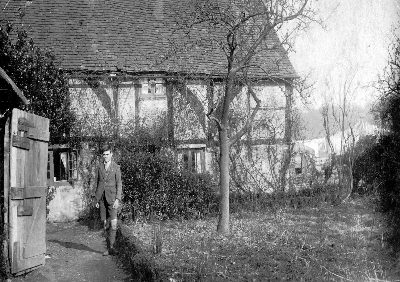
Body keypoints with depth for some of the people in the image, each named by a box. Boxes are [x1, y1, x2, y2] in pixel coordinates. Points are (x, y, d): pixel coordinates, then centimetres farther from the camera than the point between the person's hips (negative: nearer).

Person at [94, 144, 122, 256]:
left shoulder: (116, 167, 2)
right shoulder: (99, 167, 12)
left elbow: (119, 184, -2)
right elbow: (97, 183, 15)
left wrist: (117, 199, -11)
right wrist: (96, 199, 10)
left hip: (112, 198, -4)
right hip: (102, 198, 4)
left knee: (113, 222, -11)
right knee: (104, 222, 6)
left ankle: (111, 247, -7)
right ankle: (110, 245, 16)